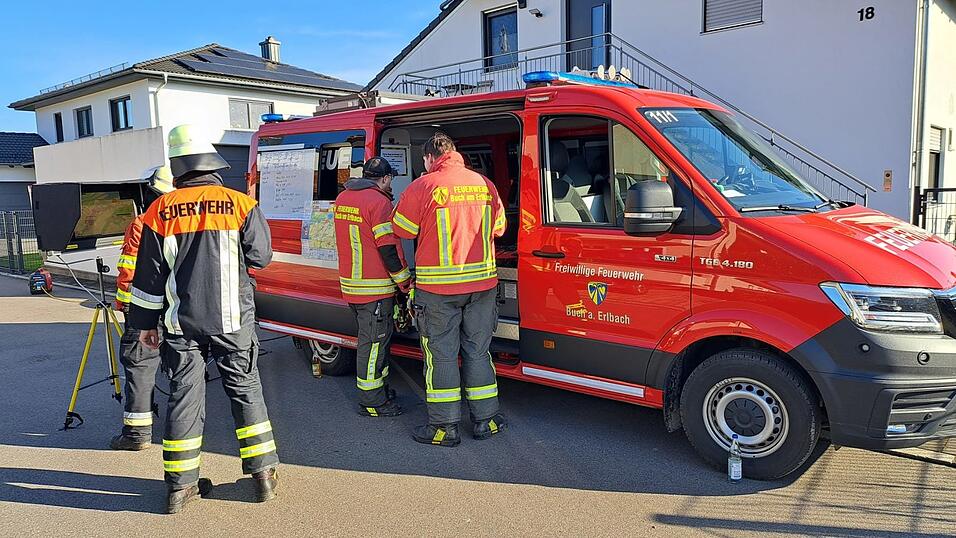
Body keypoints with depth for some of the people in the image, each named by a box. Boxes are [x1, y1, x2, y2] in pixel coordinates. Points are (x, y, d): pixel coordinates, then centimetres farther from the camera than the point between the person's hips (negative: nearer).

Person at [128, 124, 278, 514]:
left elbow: (149, 274, 3)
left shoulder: (160, 211, -1)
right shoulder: (239, 204, -6)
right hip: (232, 320, -1)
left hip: (180, 322, 1)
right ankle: (263, 474, 15)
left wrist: (145, 322, 12)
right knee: (245, 391, 10)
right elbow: (261, 257, 1)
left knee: (184, 396, 10)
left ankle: (180, 485, 18)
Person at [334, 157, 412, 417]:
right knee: (373, 341, -1)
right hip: (374, 287, -9)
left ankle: (380, 387, 32)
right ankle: (371, 401, 7)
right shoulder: (379, 201, -16)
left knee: (373, 337, 20)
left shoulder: (343, 198, 12)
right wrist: (405, 282, -12)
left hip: (350, 283, 9)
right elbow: (388, 247, -18)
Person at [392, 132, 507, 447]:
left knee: (441, 355, 5)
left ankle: (444, 427, 11)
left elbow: (402, 230, -2)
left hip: (438, 287, -4)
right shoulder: (484, 184, 6)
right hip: (483, 281, 5)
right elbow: (499, 228, 16)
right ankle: (485, 420, 21)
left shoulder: (423, 187, -9)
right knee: (478, 351, 14)